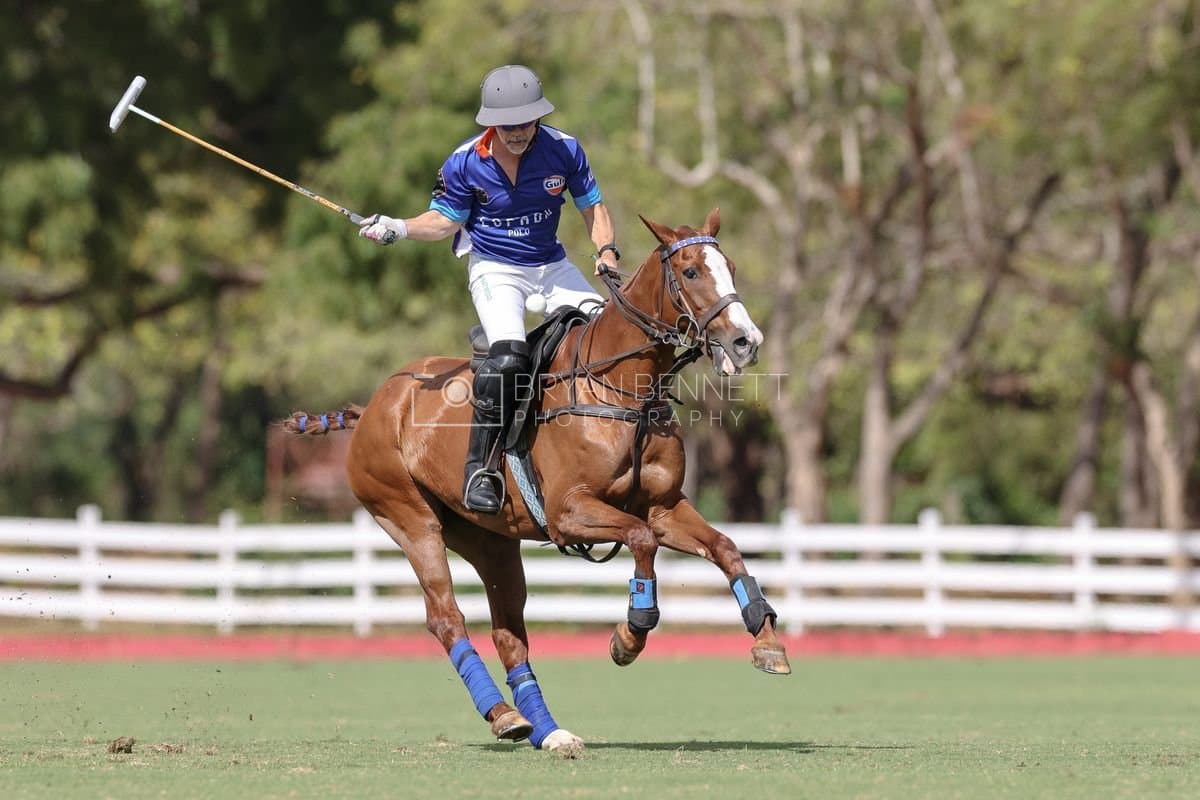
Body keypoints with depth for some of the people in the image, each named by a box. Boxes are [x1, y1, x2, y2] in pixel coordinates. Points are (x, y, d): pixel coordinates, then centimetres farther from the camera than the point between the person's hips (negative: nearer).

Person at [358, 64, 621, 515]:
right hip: (494, 268, -4)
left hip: (552, 265, 4)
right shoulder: (465, 164, -15)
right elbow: (445, 221, -2)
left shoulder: (563, 150, -10)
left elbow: (591, 206, 2)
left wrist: (606, 249, -14)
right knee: (509, 354, -28)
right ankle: (480, 468, -21)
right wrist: (398, 229, -19)